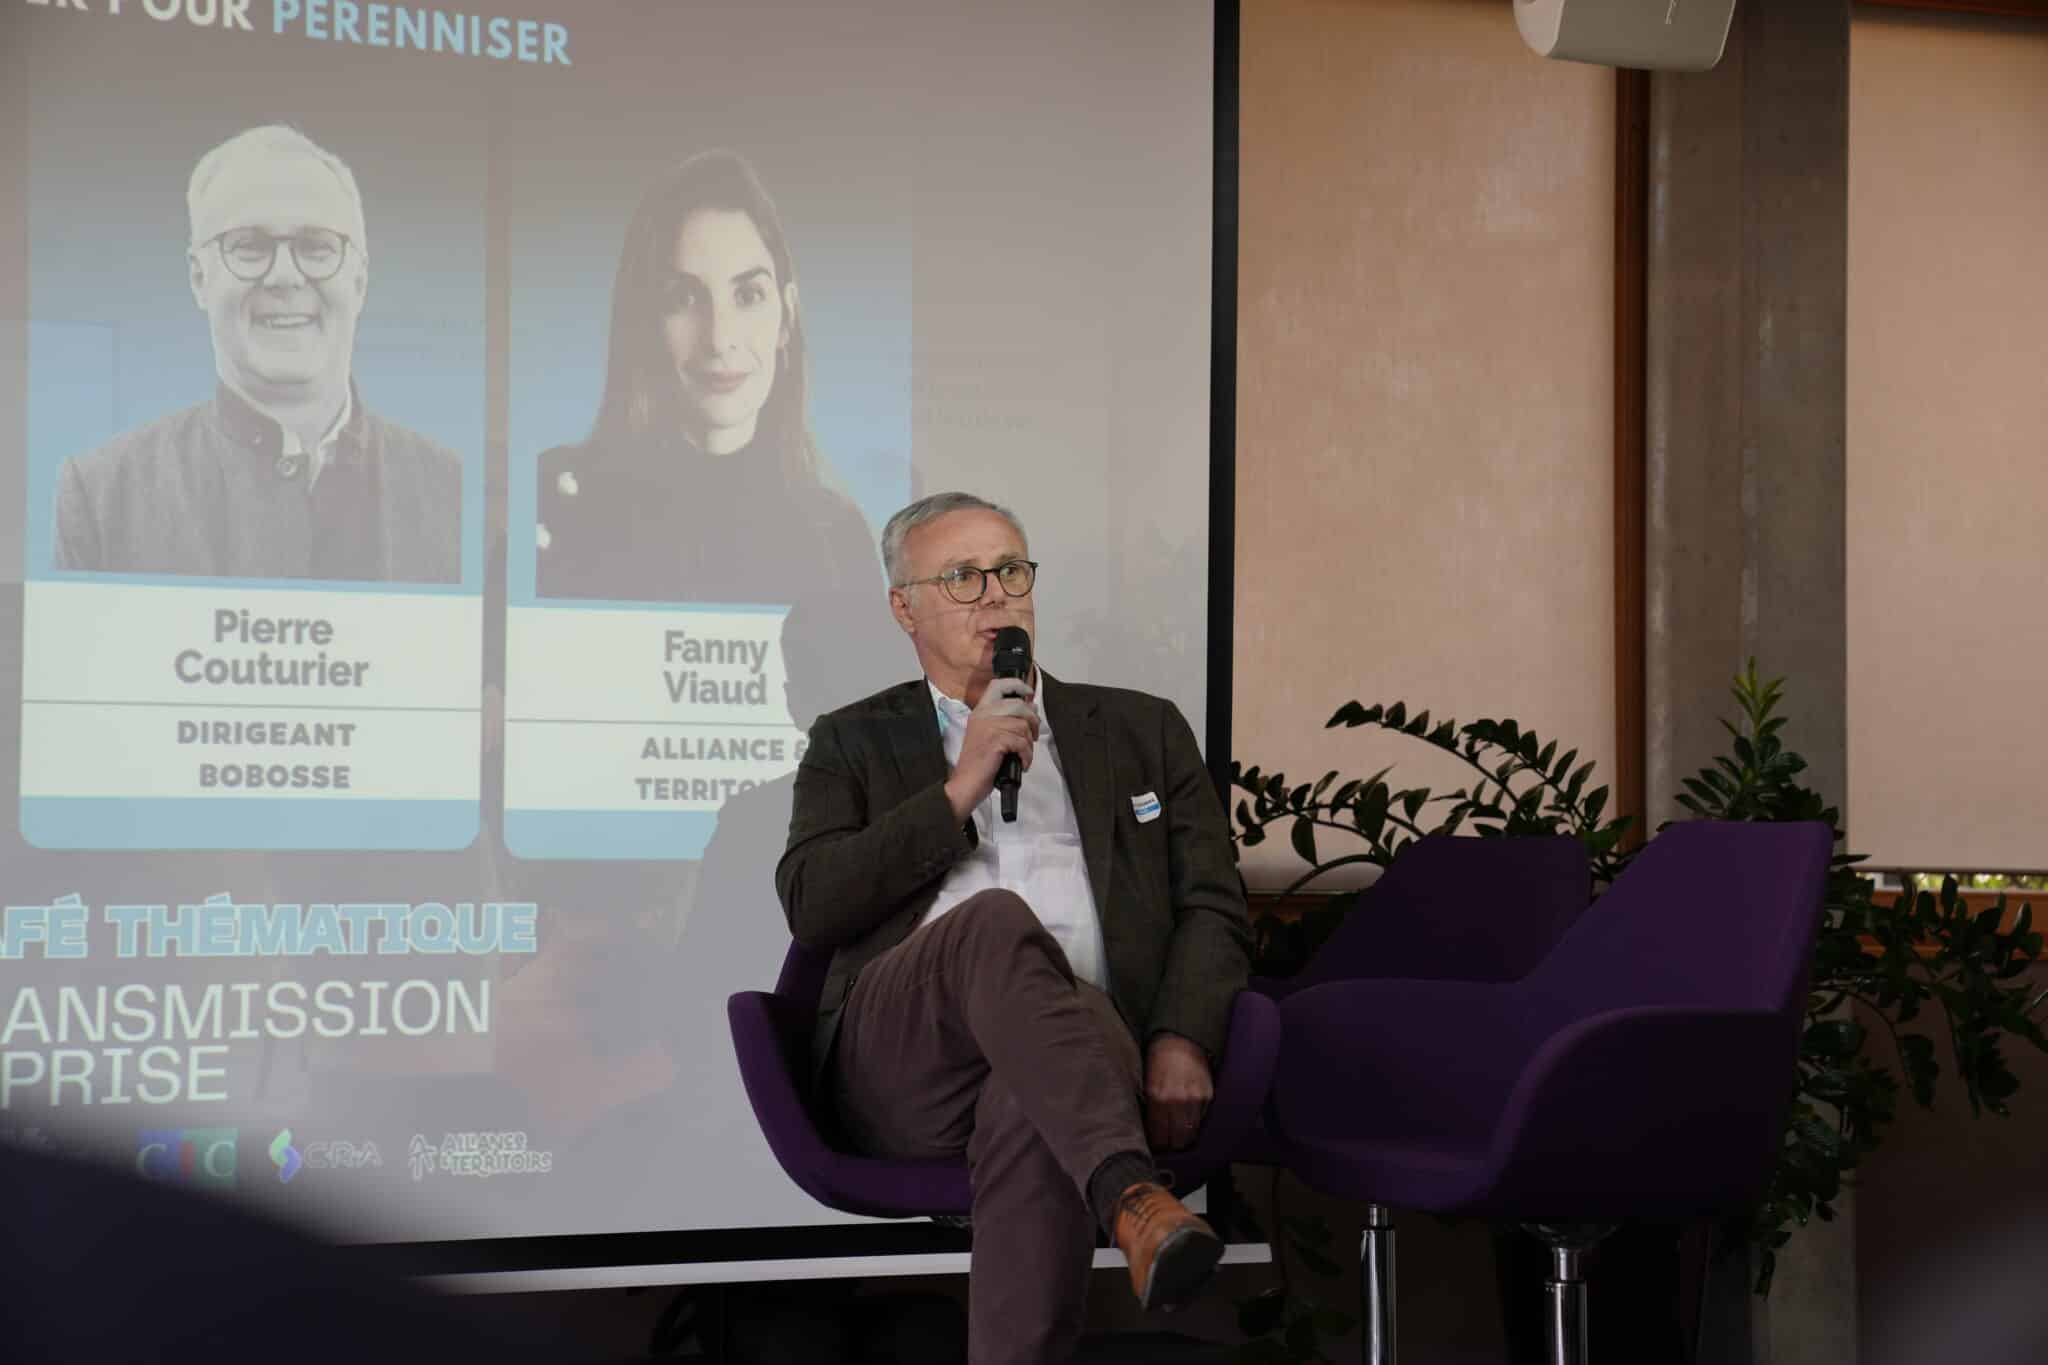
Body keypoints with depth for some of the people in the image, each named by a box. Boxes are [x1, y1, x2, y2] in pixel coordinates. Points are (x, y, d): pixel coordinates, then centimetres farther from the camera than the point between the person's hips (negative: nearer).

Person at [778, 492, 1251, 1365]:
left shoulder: (1144, 731, 24)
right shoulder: (854, 745, 21)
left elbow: (1213, 906, 14)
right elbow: (810, 907, 4)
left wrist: (1182, 1042, -7)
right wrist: (958, 792, -3)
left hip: (1080, 1055, 1)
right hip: (902, 1076, -1)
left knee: (1031, 1105, -38)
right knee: (996, 918, -35)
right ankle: (1131, 1198, -50)